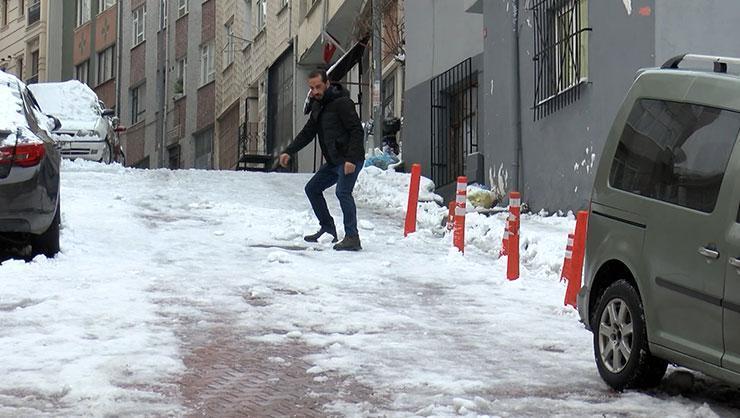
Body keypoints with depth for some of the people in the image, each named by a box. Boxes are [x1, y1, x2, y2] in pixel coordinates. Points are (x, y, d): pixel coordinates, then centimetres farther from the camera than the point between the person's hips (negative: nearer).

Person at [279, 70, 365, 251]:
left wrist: (351, 159, -27)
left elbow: (357, 131, -19)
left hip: (350, 160, -10)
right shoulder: (318, 106, 14)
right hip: (334, 161, 10)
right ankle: (328, 229, 21)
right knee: (312, 188, 15)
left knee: (343, 192, -24)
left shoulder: (342, 103, -14)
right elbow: (307, 132, 18)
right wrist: (289, 152, 7)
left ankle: (352, 238, -22)